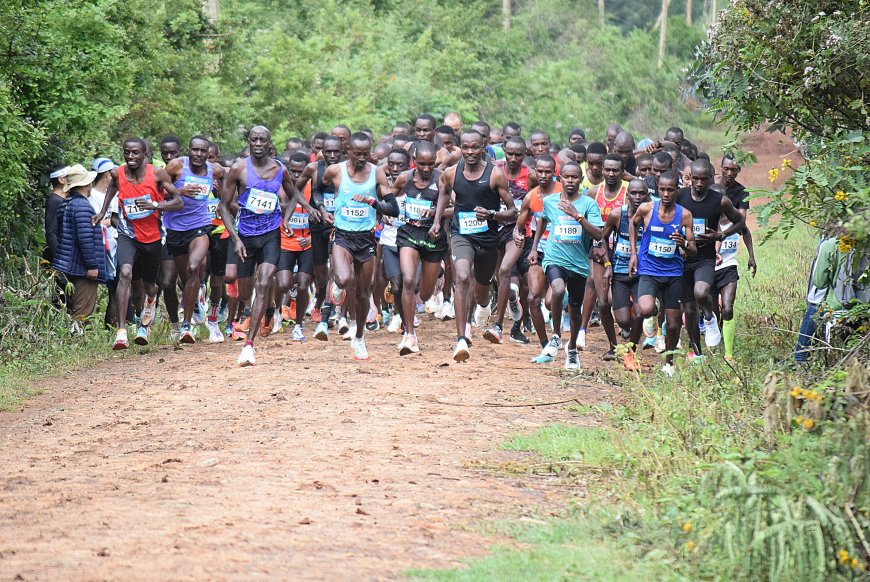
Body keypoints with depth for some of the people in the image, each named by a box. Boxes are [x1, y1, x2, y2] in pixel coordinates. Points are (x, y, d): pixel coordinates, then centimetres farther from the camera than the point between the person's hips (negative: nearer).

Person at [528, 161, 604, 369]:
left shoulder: (588, 204, -5)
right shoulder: (549, 201, 3)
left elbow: (598, 235, -15)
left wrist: (577, 216, -23)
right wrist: (534, 248, 26)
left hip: (579, 263, 1)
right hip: (555, 259, -1)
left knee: (575, 309, 13)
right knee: (558, 290, -31)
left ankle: (572, 349, 38)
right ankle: (556, 337, -14)